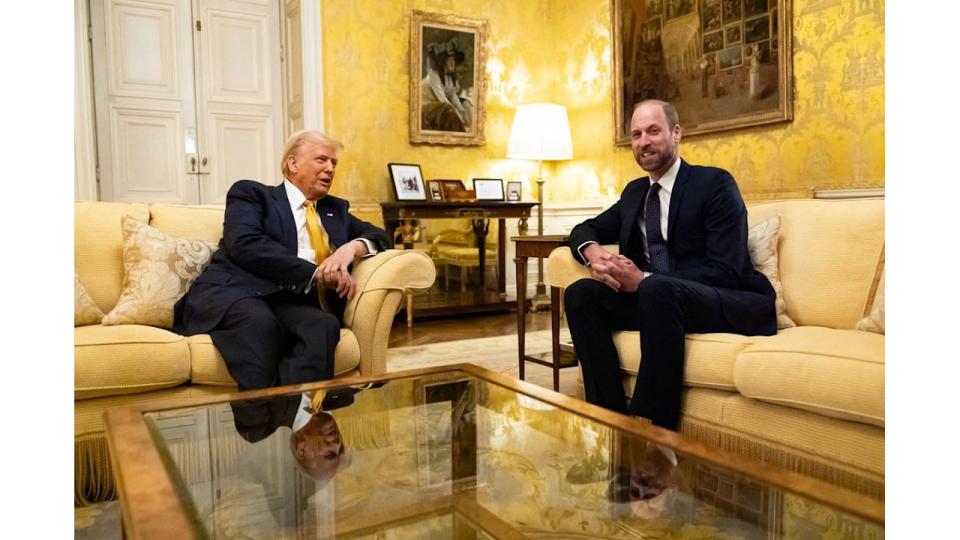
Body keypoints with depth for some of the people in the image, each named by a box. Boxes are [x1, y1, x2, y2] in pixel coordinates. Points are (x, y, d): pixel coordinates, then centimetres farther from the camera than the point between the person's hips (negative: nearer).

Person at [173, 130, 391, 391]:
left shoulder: (335, 209, 28)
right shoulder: (251, 193, 12)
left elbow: (378, 236, 24)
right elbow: (244, 244, -6)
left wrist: (353, 246, -2)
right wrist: (315, 273, -14)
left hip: (292, 302, 3)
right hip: (235, 293, -3)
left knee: (324, 326, -32)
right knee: (261, 323, -38)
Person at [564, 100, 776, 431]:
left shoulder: (715, 183, -4)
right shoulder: (634, 191, 16)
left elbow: (724, 270, -14)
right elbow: (587, 229, 20)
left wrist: (644, 279, -24)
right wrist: (593, 253, -7)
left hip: (732, 305, -6)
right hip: (656, 299, 6)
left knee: (657, 290, -36)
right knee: (581, 293, -15)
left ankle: (653, 428, -27)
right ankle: (613, 417, -17)